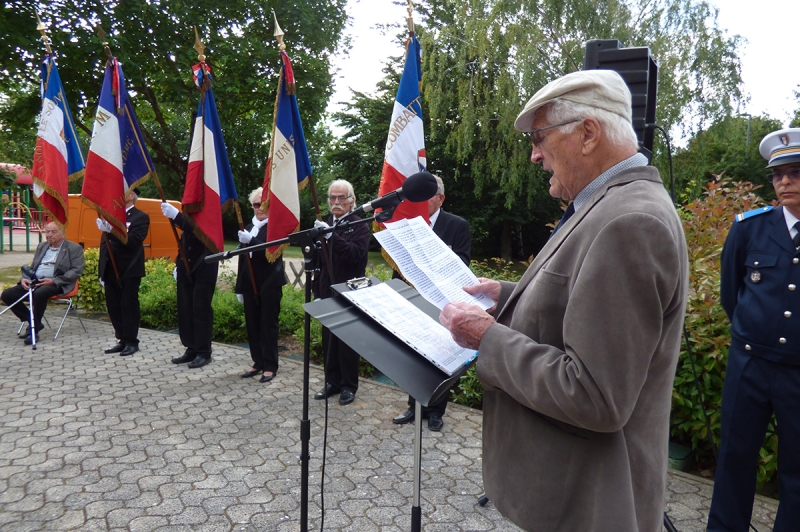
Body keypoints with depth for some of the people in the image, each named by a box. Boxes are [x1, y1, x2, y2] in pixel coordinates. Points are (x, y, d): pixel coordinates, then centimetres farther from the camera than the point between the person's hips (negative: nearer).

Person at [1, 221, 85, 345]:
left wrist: (54, 281, -20)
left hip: (56, 284, -7)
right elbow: (32, 267, 25)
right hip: (34, 282, 7)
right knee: (7, 294, -10)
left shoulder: (74, 248, 0)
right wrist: (24, 278, 2)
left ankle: (34, 328, -18)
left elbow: (76, 271, -10)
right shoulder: (41, 246, 22)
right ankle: (33, 321, 4)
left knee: (39, 293, -38)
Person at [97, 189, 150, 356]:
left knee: (129, 307, 1)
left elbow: (133, 241, -18)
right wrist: (101, 270, 13)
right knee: (113, 307, 10)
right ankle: (122, 340, 20)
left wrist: (111, 230, -30)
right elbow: (104, 242, 16)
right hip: (111, 271, 6)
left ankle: (131, 342, 11)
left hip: (129, 271, -6)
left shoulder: (140, 217, -4)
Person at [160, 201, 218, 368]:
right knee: (185, 310, 9)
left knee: (201, 310, -2)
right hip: (186, 270, 7)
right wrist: (178, 264, 14)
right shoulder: (189, 214, 8)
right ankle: (192, 349, 21)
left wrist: (175, 215, -40)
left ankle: (204, 353, 8)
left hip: (203, 271, -7)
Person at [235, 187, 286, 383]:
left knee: (268, 324, 0)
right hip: (251, 284, 6)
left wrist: (251, 240, -35)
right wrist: (240, 287, 15)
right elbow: (243, 258, 16)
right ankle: (258, 362, 21)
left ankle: (270, 366, 8)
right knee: (252, 324, 10)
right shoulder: (248, 227, 14)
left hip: (269, 283, -6)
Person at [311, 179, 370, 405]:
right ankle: (332, 382, 23)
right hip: (327, 292, 6)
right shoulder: (324, 224, 11)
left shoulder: (359, 226, -7)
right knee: (329, 339, 11)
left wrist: (332, 236, -33)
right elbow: (318, 257, 13)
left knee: (348, 340, 3)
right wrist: (317, 287, 6)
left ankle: (349, 386, 15)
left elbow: (357, 254, -24)